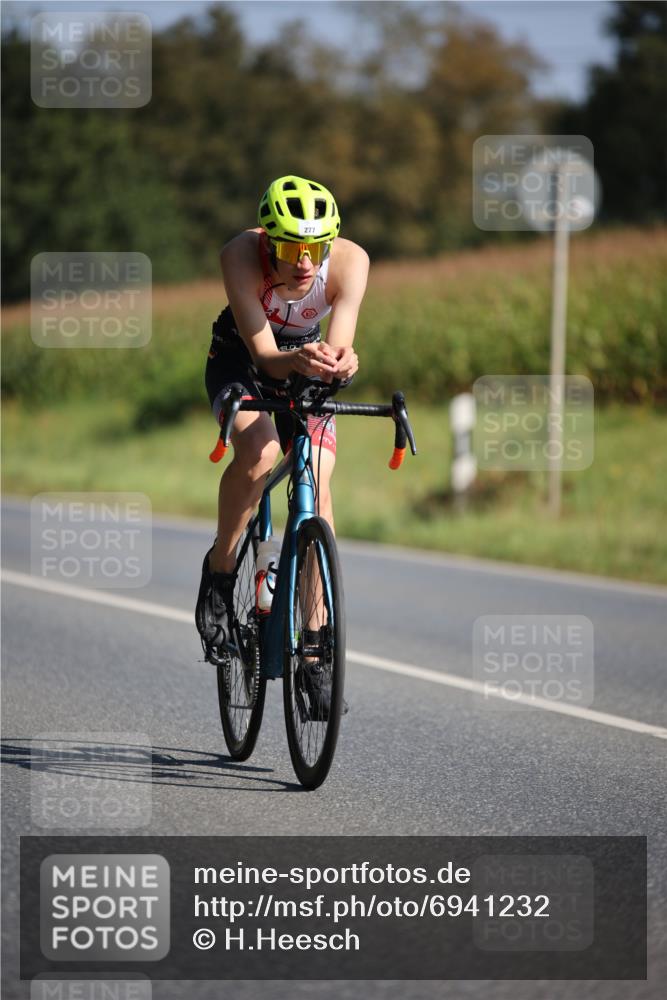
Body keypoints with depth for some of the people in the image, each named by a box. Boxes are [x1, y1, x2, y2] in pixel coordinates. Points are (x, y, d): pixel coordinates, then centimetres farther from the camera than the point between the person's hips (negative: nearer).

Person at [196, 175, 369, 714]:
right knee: (259, 450, -32)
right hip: (242, 357, -2)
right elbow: (263, 352, -37)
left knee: (318, 489, -15)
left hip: (308, 358, 2)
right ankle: (220, 569, -9)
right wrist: (293, 361, -59)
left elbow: (339, 344, -36)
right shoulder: (242, 255, -33)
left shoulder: (350, 260, -29)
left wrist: (342, 362, -60)